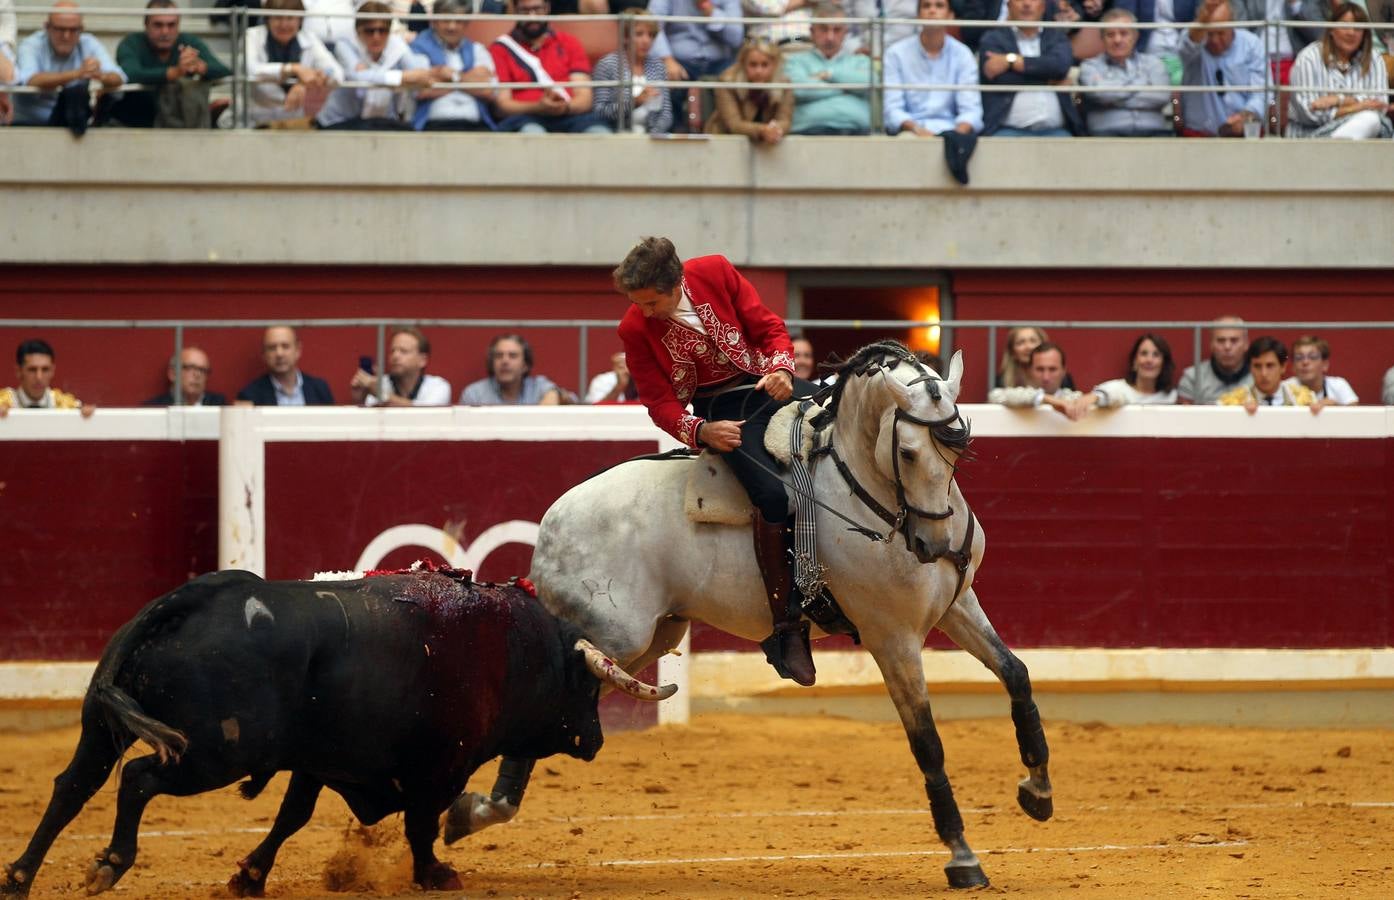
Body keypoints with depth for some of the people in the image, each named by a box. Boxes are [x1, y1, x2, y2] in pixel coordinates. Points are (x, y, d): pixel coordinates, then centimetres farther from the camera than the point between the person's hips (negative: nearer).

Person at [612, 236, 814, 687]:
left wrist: (781, 368, -19)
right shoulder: (635, 329, -8)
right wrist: (701, 431, -23)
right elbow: (660, 402, -4)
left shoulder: (716, 273, -6)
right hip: (722, 411, -4)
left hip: (771, 385, 4)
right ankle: (785, 629, -22)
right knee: (771, 495, -28)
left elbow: (768, 327, 2)